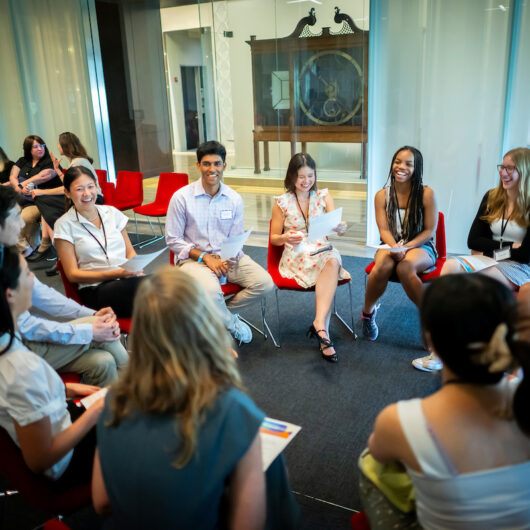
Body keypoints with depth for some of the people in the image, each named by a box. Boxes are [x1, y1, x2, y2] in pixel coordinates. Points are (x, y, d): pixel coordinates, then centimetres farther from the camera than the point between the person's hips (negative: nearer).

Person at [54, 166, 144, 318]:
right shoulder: (64, 225, 3)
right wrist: (116, 273, -13)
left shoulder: (112, 212, 16)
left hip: (127, 279, 4)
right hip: (95, 290, -4)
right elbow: (73, 274, 0)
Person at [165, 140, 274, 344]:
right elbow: (173, 240, -5)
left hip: (226, 257, 4)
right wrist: (205, 257, -16)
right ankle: (232, 323, -2)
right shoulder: (181, 197, -8)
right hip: (193, 258, -4)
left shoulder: (234, 199, 3)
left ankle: (221, 312, 3)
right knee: (211, 290, -36)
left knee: (264, 283, -17)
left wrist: (232, 257, -16)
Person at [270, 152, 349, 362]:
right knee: (329, 273, -34)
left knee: (333, 261, -36)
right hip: (295, 256, -2)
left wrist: (340, 228, -26)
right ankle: (323, 330, -34)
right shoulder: (282, 203, 6)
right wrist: (286, 238, -13)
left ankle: (319, 323, -44)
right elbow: (273, 237, 11)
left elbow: (335, 225, 0)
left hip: (322, 249, 2)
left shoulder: (324, 197, 11)